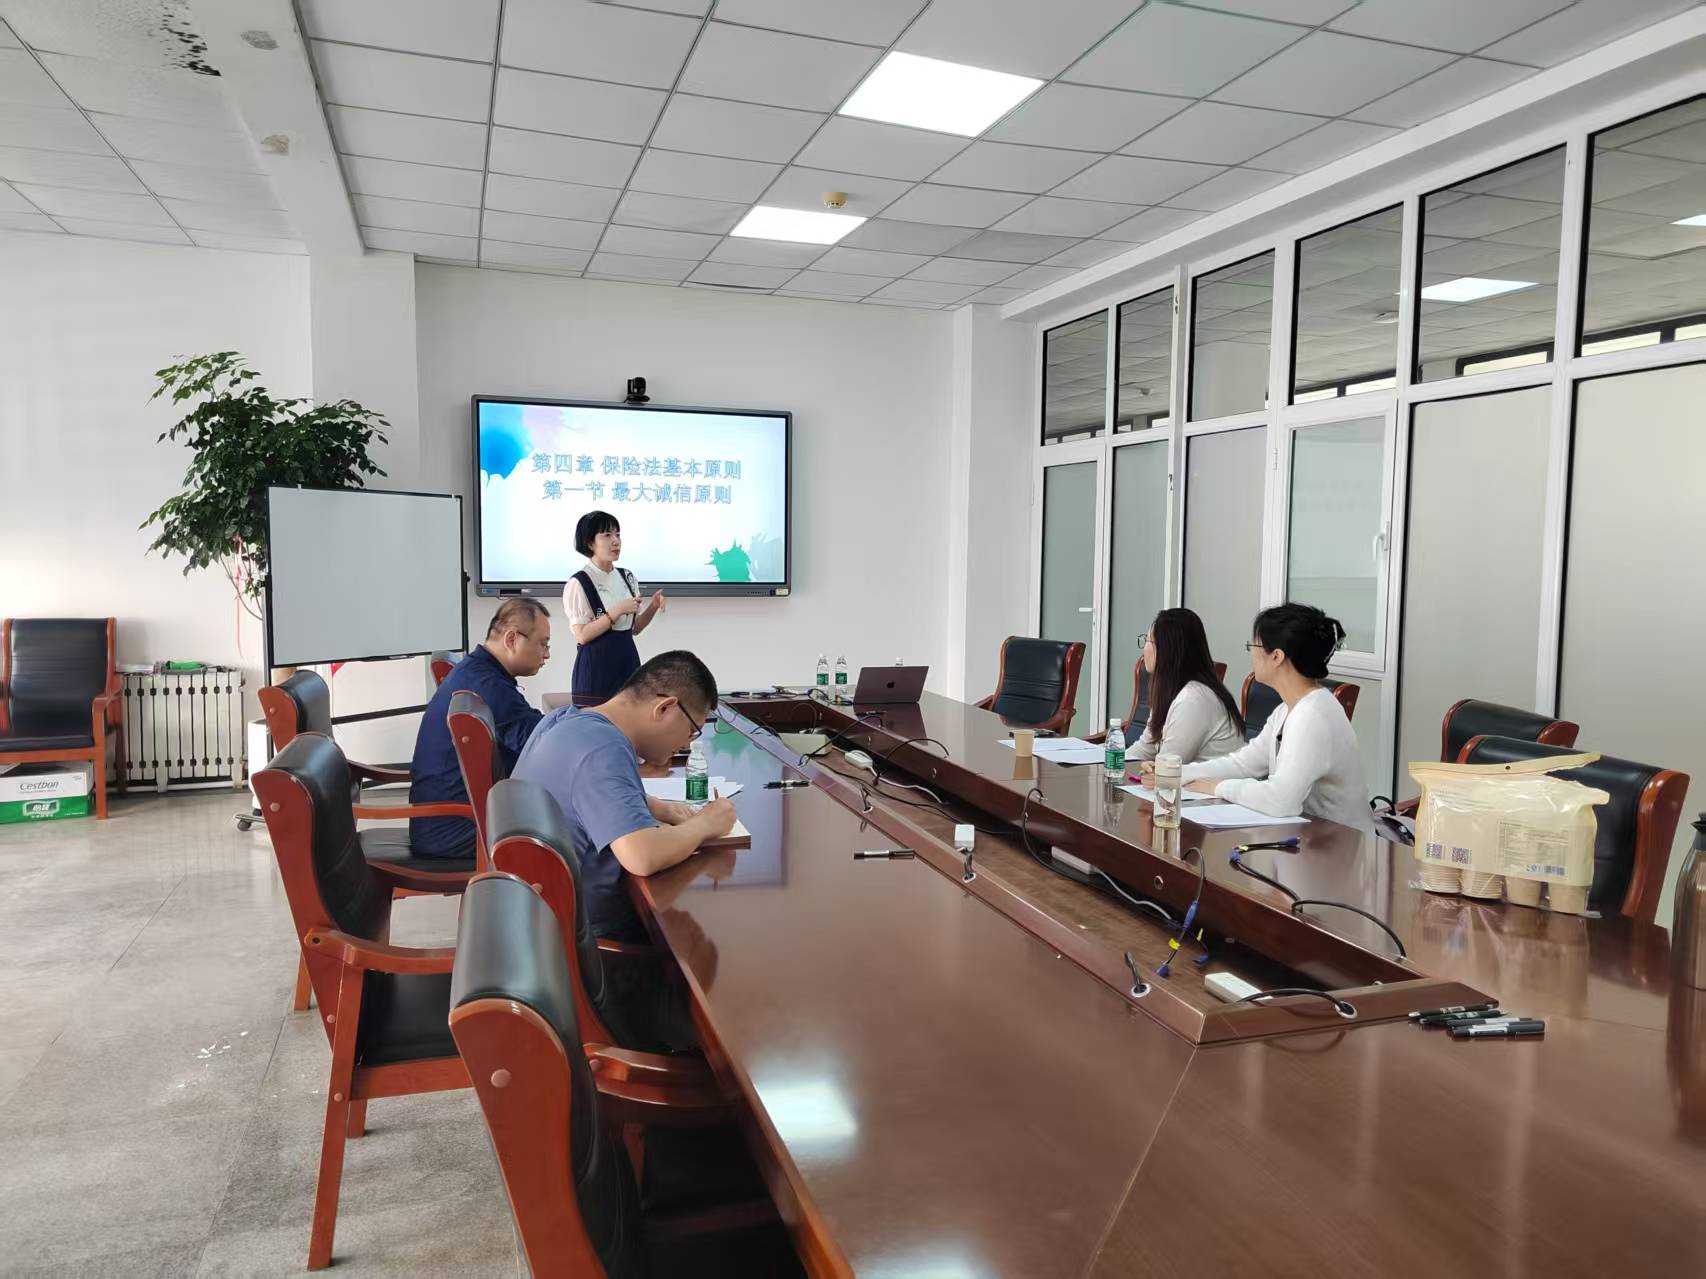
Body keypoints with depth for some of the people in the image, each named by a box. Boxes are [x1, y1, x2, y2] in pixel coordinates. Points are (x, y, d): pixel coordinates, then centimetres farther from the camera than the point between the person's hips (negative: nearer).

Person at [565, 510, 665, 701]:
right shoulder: (578, 583, -9)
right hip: (597, 666, -6)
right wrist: (618, 611, -18)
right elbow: (582, 635, -14)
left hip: (628, 661, 6)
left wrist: (653, 607, -2)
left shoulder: (627, 577, 10)